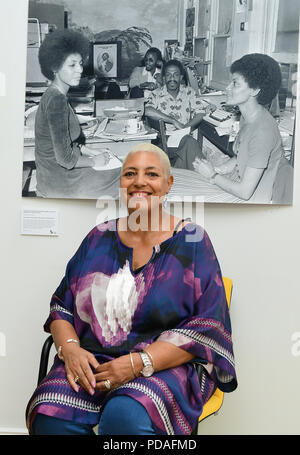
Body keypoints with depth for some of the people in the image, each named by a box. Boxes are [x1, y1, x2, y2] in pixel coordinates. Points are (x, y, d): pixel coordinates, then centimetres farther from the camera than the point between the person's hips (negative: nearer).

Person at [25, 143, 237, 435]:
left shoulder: (192, 242, 0)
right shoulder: (98, 239, 11)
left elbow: (206, 328, -7)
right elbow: (61, 306, 14)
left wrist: (139, 363, -17)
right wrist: (69, 347, -8)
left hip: (164, 366, -3)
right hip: (89, 364, 4)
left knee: (125, 416, -34)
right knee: (49, 415, -25)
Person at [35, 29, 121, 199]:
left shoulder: (56, 95, 7)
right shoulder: (56, 100, -25)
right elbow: (65, 158, -26)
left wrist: (90, 151, 8)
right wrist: (94, 161, -11)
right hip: (59, 183, -9)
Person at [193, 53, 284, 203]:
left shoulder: (262, 131, -28)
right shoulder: (247, 117, 2)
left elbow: (245, 192, -26)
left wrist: (212, 175, -13)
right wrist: (216, 170, -2)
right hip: (236, 184, 9)